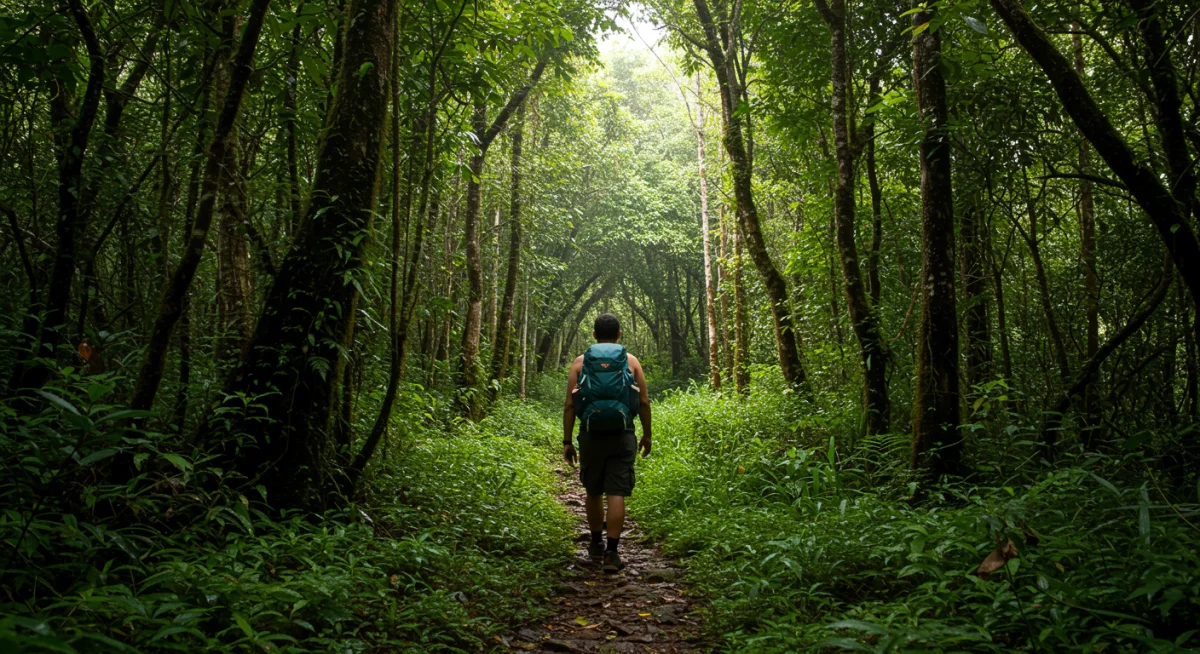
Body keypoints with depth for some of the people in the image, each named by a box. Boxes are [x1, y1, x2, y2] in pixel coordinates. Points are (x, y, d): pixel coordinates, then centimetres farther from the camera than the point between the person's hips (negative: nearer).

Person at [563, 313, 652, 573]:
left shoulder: (581, 361, 6)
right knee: (616, 494, -1)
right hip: (622, 435, -1)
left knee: (593, 492, 17)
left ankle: (596, 544, 30)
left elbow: (570, 404, 0)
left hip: (591, 435, 1)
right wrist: (647, 435, 16)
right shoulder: (631, 361, 6)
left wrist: (567, 441, 4)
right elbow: (644, 402, 4)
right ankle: (611, 553, -6)